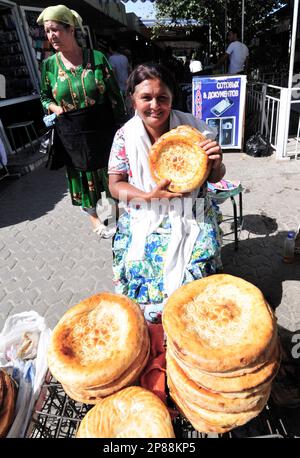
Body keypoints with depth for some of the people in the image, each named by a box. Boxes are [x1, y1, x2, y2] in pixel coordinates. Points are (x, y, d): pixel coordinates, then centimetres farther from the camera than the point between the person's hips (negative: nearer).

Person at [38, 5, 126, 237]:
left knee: (112, 171, 9)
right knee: (83, 175, 13)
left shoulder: (97, 58, -4)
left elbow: (115, 96, -1)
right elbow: (44, 97, 14)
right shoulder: (49, 65, 1)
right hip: (71, 134, 2)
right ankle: (93, 217, 35)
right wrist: (56, 108, -8)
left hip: (103, 129, -1)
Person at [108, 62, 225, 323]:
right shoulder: (126, 136, -4)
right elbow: (115, 185, 1)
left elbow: (214, 178, 5)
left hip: (191, 217, 1)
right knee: (143, 273, -19)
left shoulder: (193, 128, -5)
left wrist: (217, 163, -19)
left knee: (194, 271, -20)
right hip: (144, 221, 0)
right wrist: (149, 196, -17)